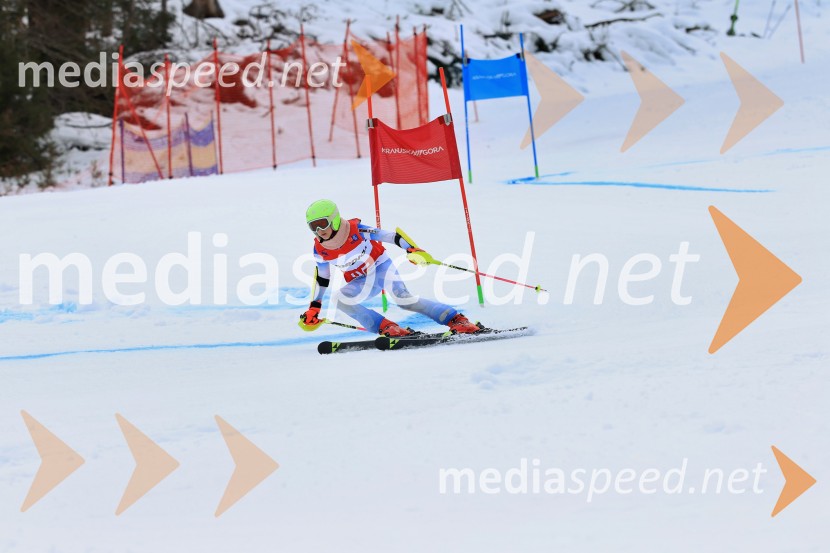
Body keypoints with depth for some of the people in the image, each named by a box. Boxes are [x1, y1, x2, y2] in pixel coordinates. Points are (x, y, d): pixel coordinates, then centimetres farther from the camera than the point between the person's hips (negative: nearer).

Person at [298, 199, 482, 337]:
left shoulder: (356, 230, -24)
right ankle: (387, 328, -20)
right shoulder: (320, 249, -8)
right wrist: (314, 308, 12)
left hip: (381, 266, -5)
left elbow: (390, 236, -22)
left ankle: (456, 320, -25)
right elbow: (321, 279, 9)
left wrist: (412, 249, -35)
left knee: (403, 299, -28)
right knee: (341, 300, -22)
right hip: (363, 282, 5)